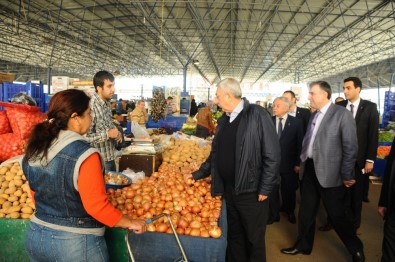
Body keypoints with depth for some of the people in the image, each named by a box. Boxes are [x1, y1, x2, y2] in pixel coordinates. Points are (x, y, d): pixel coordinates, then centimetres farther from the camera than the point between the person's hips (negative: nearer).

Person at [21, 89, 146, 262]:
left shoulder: (33, 151, -2)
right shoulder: (84, 154, -24)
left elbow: (37, 196, 10)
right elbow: (97, 206, -23)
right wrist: (130, 223, -10)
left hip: (36, 237, 6)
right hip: (77, 244, -6)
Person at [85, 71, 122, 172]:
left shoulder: (107, 103, 3)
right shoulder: (91, 106, -24)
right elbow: (85, 136, -27)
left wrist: (116, 133, 0)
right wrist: (107, 134, -27)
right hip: (99, 161, -8)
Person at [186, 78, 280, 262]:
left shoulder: (257, 115, -13)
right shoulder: (223, 120, 8)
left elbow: (272, 155, -15)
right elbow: (216, 155, 16)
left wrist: (265, 189, -15)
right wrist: (198, 174, 15)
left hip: (251, 191, -6)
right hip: (228, 189, 6)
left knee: (254, 240, 10)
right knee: (234, 237, 19)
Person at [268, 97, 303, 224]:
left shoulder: (296, 122, -5)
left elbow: (300, 143, -3)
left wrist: (298, 163, -5)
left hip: (289, 163, -1)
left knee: (289, 190, 16)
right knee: (272, 190, 10)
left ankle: (290, 211, 40)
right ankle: (274, 214, 29)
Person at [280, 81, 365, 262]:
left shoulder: (342, 114, -12)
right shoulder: (314, 115, 10)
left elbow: (351, 147, -13)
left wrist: (346, 176, -12)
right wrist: (302, 161, 13)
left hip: (329, 172, -7)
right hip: (310, 169, 7)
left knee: (337, 215, 6)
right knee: (306, 211, 16)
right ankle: (303, 245, 35)